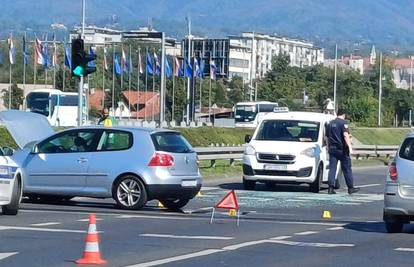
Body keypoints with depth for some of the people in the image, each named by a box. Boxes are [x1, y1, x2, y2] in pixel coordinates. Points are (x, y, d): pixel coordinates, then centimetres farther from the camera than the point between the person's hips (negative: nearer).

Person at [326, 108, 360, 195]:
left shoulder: (330, 124, 14)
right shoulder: (343, 123, -7)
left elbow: (327, 137, 20)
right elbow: (345, 135, -18)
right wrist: (350, 147, -22)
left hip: (332, 149, 5)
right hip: (342, 149, -5)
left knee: (332, 168, 2)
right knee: (346, 168, 2)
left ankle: (331, 188, -6)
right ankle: (350, 188, 7)